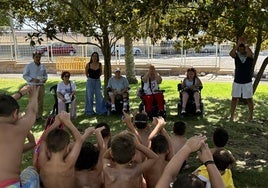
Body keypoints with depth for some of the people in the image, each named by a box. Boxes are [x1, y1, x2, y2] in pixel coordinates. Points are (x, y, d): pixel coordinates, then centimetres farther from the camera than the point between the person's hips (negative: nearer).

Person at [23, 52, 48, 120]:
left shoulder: (43, 66, 6)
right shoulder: (29, 66, -6)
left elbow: (45, 74, 18)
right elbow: (25, 75, -5)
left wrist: (45, 79, -5)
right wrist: (32, 80, -19)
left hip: (41, 86, 4)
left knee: (41, 102, 10)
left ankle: (39, 116, 23)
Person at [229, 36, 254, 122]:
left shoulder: (250, 56, -4)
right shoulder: (236, 55, -1)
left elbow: (250, 53, -29)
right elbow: (231, 53, -23)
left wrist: (245, 43, -28)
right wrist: (238, 44, -29)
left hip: (247, 82, -2)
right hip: (237, 82, 2)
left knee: (249, 99, 6)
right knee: (234, 98, 4)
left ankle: (251, 116, 18)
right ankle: (232, 116, 12)